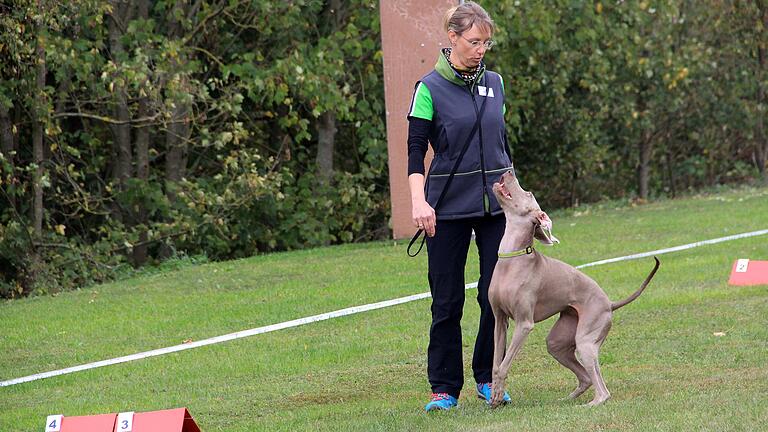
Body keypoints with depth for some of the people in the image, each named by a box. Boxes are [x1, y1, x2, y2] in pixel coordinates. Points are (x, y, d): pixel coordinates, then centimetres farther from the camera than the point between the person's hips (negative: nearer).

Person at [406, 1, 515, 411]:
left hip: (495, 205, 4)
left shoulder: (494, 83, 9)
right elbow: (416, 150, -9)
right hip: (449, 208, -4)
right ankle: (444, 388, 6)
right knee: (447, 300, 0)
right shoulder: (430, 88, -6)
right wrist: (419, 201, -21)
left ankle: (488, 379, 15)